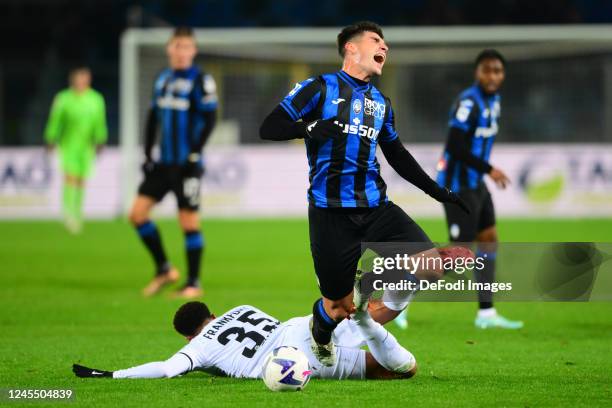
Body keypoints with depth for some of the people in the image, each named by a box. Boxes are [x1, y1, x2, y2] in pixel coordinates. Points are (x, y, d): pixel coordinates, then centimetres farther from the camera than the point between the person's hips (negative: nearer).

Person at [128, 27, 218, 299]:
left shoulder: (200, 80, -7)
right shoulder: (163, 79, 12)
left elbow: (209, 120, -10)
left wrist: (194, 154, -15)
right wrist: (148, 153, 9)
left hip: (187, 164, -7)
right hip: (163, 163, 7)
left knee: (189, 222, -3)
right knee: (138, 213, 0)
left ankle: (193, 284, 7)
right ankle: (164, 270, 13)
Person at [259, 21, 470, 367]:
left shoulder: (381, 102, 18)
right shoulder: (320, 88, 1)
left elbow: (398, 156, 30)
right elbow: (269, 129, -4)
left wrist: (438, 192, 25)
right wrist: (310, 128, -22)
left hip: (376, 208, 5)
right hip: (331, 213, -5)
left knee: (431, 267, -16)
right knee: (342, 305, -2)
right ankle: (321, 327, 34)